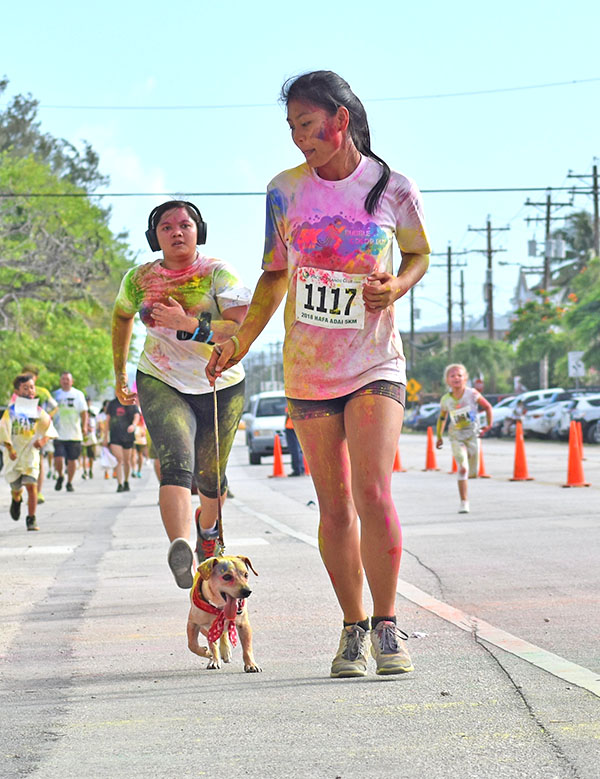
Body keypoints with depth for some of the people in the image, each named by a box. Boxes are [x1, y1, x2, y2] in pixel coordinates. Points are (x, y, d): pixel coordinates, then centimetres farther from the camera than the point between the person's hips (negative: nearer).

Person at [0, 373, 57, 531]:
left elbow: (49, 430, 9)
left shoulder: (38, 411, 0)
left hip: (31, 454, 0)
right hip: (15, 456, 0)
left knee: (31, 485, -13)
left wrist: (43, 441, -10)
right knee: (16, 488, 10)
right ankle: (16, 500, 48)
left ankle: (31, 519, -5)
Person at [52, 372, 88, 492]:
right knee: (58, 459, -11)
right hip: (58, 434, 0)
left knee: (72, 460, 4)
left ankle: (69, 482, 21)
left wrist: (84, 426, -11)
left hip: (74, 434, 0)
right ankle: (60, 477, 17)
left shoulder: (78, 394, 3)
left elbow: (84, 412, 2)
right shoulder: (55, 395, 6)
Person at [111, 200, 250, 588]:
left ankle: (208, 526, 50)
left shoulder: (218, 273, -10)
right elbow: (122, 316, 21)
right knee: (176, 463, -25)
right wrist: (120, 375, 24)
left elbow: (243, 330, -22)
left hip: (222, 387, 0)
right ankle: (181, 548, -46)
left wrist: (188, 324, -33)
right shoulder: (139, 279, -1)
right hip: (161, 384, 0)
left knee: (209, 475, 14)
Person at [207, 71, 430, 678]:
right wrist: (241, 343, 4)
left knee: (373, 493, -16)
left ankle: (387, 626, -2)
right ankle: (353, 628, 17)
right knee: (334, 507, 5)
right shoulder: (285, 190, 1)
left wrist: (397, 285, -11)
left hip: (375, 364, -2)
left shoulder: (393, 188, -5)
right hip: (307, 370, 3)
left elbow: (419, 253, 11)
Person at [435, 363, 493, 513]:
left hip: (472, 434, 1)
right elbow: (442, 418, 12)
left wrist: (489, 425, -5)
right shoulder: (446, 400, -5)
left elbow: (487, 407, 2)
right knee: (462, 468, -18)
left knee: (473, 473, 4)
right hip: (456, 436, -1)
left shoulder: (472, 394, -10)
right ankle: (464, 502, -13)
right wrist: (439, 437, 14)